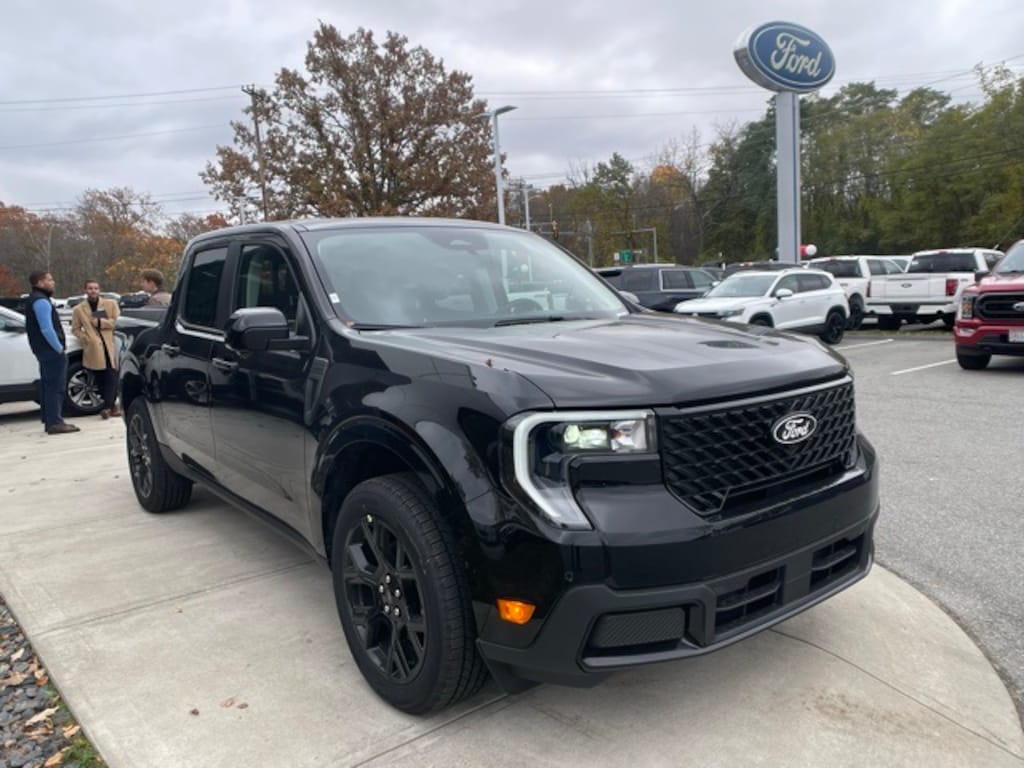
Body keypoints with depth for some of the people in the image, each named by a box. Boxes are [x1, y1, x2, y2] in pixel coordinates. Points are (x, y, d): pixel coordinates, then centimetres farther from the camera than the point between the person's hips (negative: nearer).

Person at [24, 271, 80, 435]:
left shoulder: (35, 299, 19)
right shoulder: (41, 301, -14)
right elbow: (47, 329, -22)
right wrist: (59, 348, -16)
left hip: (43, 350, 11)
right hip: (51, 351, -11)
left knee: (47, 385, 14)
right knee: (55, 386, -10)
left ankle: (49, 421, 20)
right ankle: (55, 423, -11)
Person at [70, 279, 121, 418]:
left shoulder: (110, 304, 12)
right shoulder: (79, 309, 12)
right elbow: (75, 329, 12)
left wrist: (100, 322, -6)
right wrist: (86, 339, -3)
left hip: (110, 346, -1)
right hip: (93, 349, 1)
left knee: (111, 377, -11)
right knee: (100, 379, -1)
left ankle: (107, 407, -12)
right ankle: (112, 406, 7)